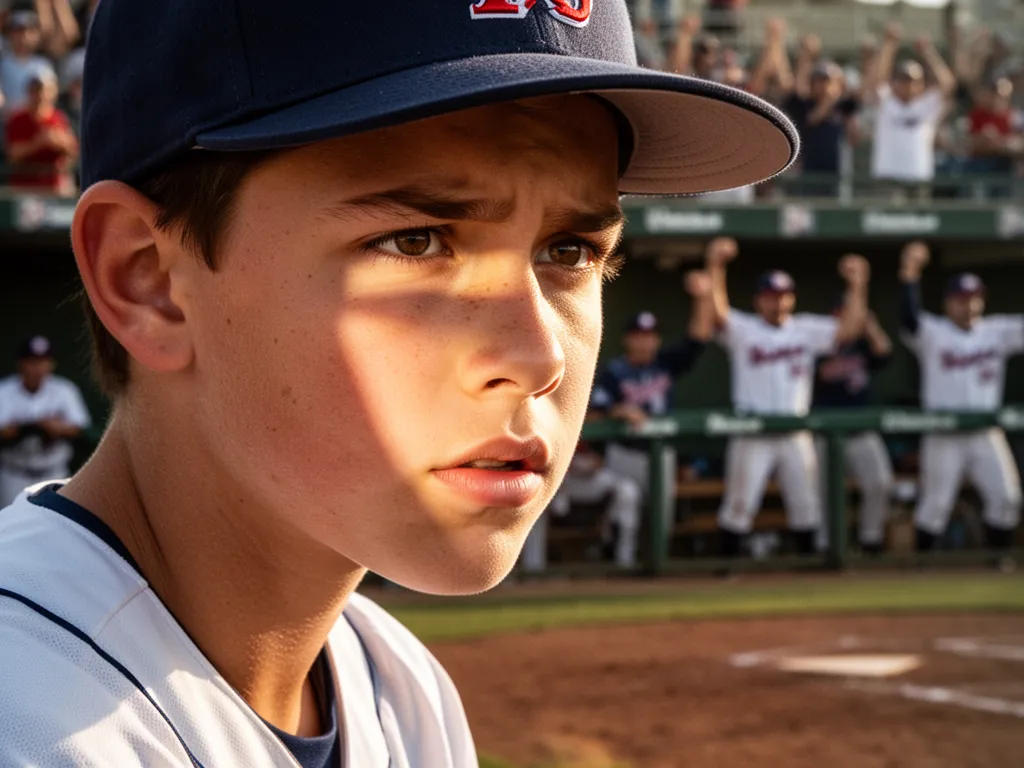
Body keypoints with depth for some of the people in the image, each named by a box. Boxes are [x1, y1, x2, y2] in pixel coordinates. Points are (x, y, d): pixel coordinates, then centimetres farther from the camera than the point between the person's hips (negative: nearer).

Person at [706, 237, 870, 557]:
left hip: (796, 434, 3)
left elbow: (849, 329, -1)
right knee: (740, 503, -4)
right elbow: (718, 313, -18)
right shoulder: (743, 329, 0)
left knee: (806, 503, 8)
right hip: (752, 432, -3)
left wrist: (856, 285, -8)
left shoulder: (807, 329, 9)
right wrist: (716, 267, -27)